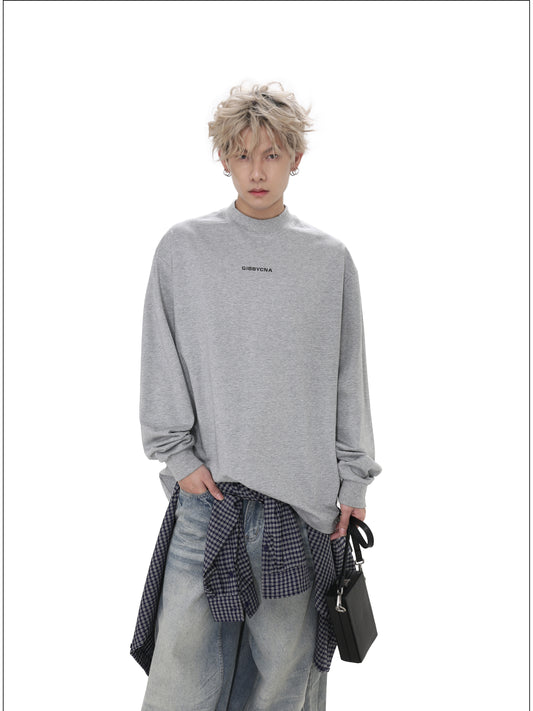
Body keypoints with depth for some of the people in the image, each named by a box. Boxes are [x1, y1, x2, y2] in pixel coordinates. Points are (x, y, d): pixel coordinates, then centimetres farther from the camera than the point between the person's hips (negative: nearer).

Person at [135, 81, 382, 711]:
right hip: (207, 489, 0)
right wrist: (179, 456, -4)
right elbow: (161, 364, 4)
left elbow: (349, 376, 8)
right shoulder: (183, 248, 4)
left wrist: (353, 478, 5)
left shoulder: (330, 258, 7)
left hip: (302, 492, 1)